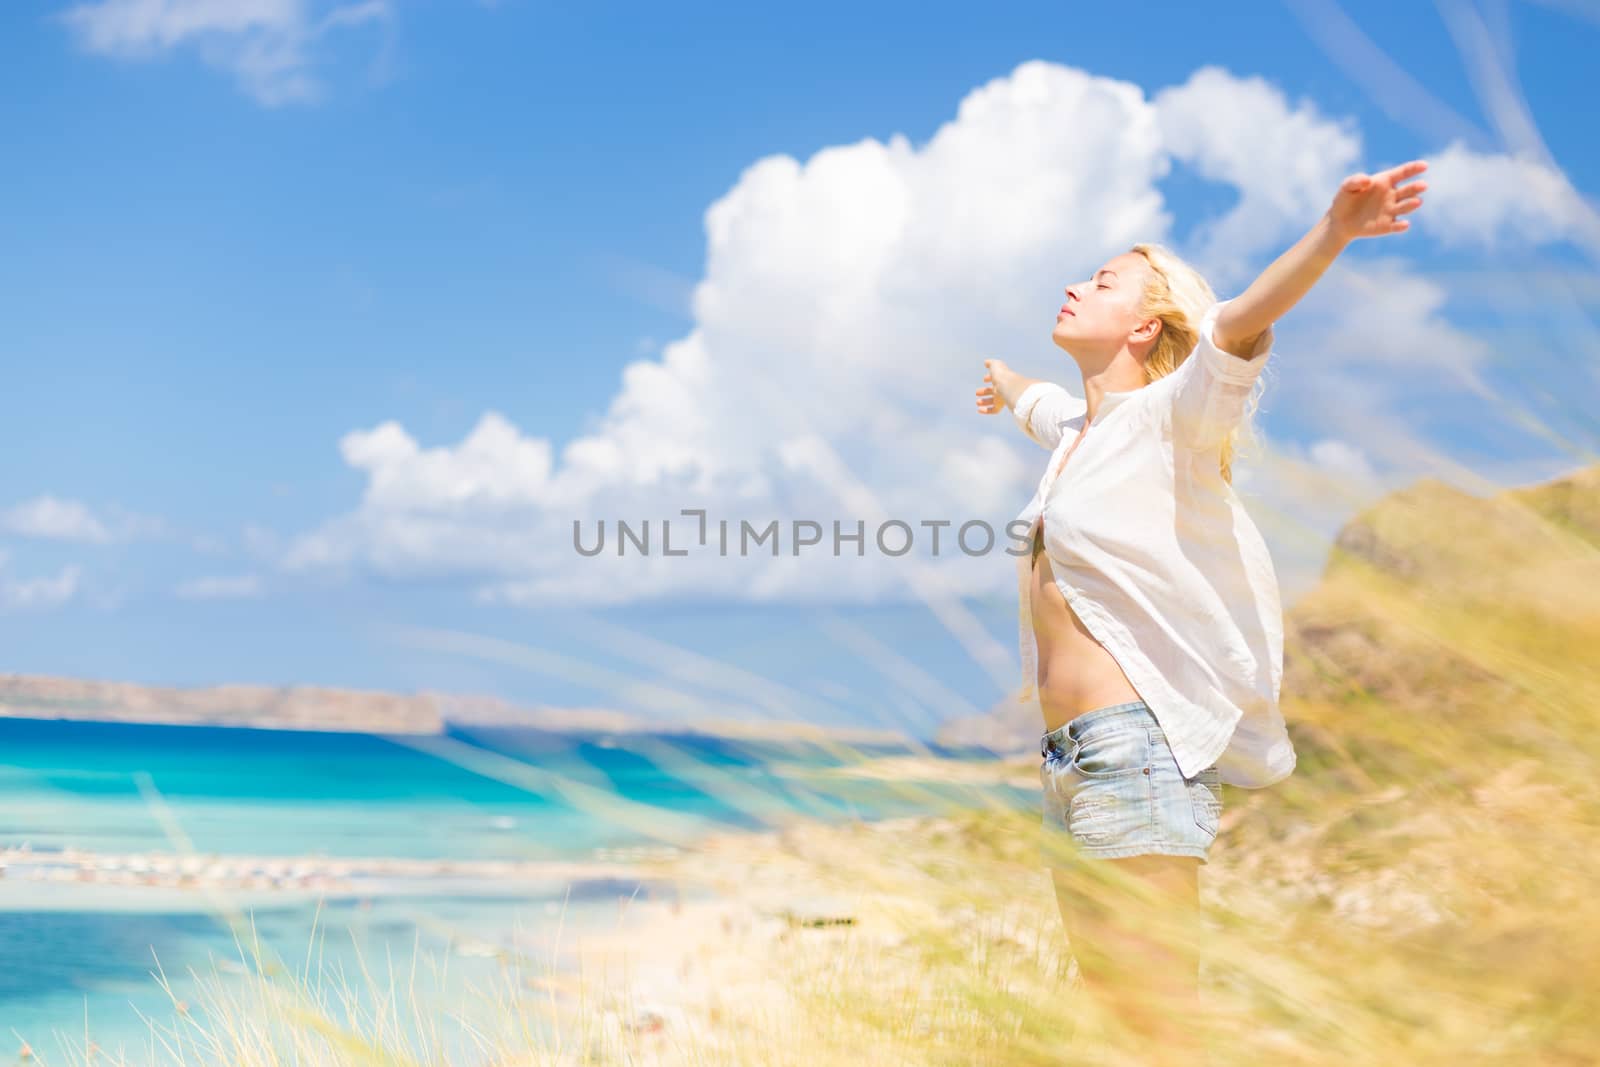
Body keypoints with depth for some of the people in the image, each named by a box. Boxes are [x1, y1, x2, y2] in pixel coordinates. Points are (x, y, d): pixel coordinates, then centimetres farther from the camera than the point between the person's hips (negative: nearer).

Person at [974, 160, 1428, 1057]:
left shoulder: (1169, 419, -5)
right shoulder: (1079, 429, 17)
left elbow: (1238, 325, -25)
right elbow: (1039, 403, 42)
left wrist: (1333, 233, -42)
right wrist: (1005, 382, 65)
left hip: (1136, 745, -8)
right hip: (1070, 752, 8)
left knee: (1162, 1016, -9)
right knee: (1103, 1000, 13)